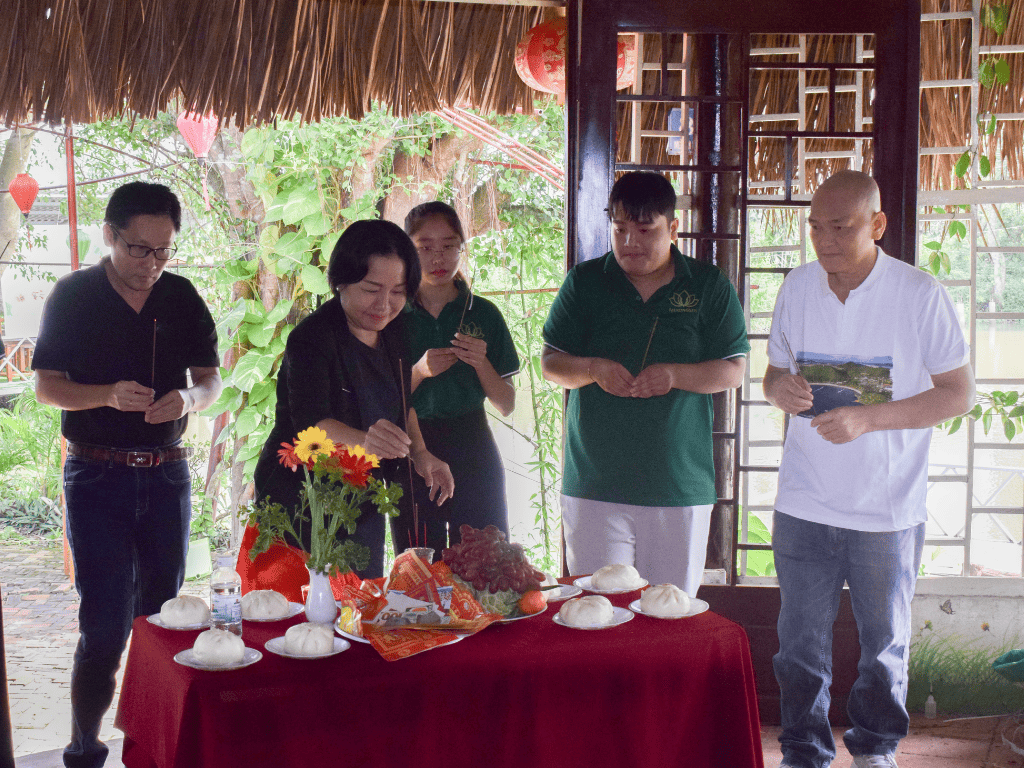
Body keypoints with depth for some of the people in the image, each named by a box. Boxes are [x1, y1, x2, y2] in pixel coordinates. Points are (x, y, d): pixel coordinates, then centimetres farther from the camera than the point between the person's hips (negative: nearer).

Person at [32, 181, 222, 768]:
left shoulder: (181, 297, 5)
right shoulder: (74, 296, -3)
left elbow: (212, 379, 7)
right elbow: (47, 387, -3)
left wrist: (190, 398, -17)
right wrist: (110, 395, -22)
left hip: (167, 473, 3)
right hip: (99, 475, -3)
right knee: (106, 625, -7)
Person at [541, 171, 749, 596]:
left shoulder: (709, 286, 5)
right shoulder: (584, 282, 6)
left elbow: (734, 369, 2)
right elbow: (551, 364, 7)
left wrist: (675, 375, -16)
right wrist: (592, 369, -14)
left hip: (681, 487, 0)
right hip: (594, 485, 0)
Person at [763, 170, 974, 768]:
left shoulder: (921, 294, -11)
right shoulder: (797, 287, 1)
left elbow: (960, 393, -8)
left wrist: (866, 418, -20)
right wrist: (780, 388, -13)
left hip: (889, 507, -2)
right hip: (805, 501, 2)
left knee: (886, 641, 14)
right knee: (802, 643, 7)